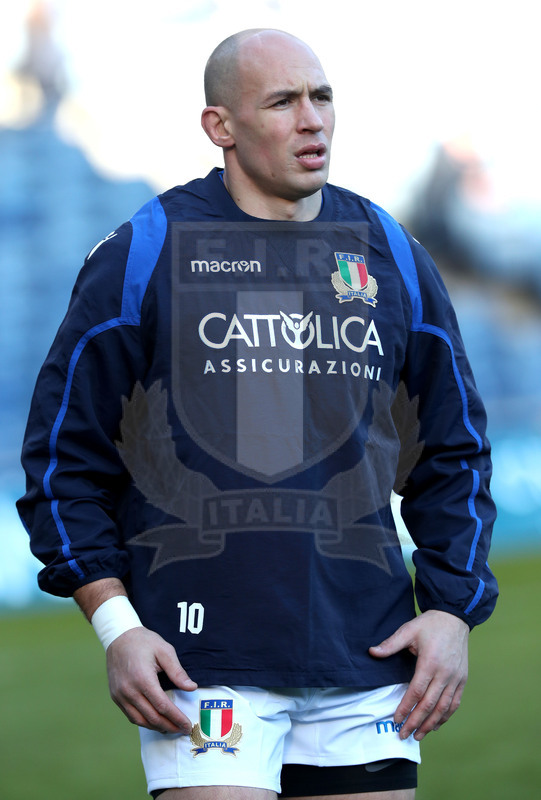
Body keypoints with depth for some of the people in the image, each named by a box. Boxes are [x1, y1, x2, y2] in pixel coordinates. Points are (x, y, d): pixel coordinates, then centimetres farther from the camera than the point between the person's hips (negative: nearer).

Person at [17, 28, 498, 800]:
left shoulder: (395, 258, 12)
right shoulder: (140, 257, 1)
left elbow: (453, 454, 17)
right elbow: (63, 453, 3)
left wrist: (451, 612, 5)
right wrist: (115, 626, -7)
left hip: (366, 655, 4)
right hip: (203, 659, -4)